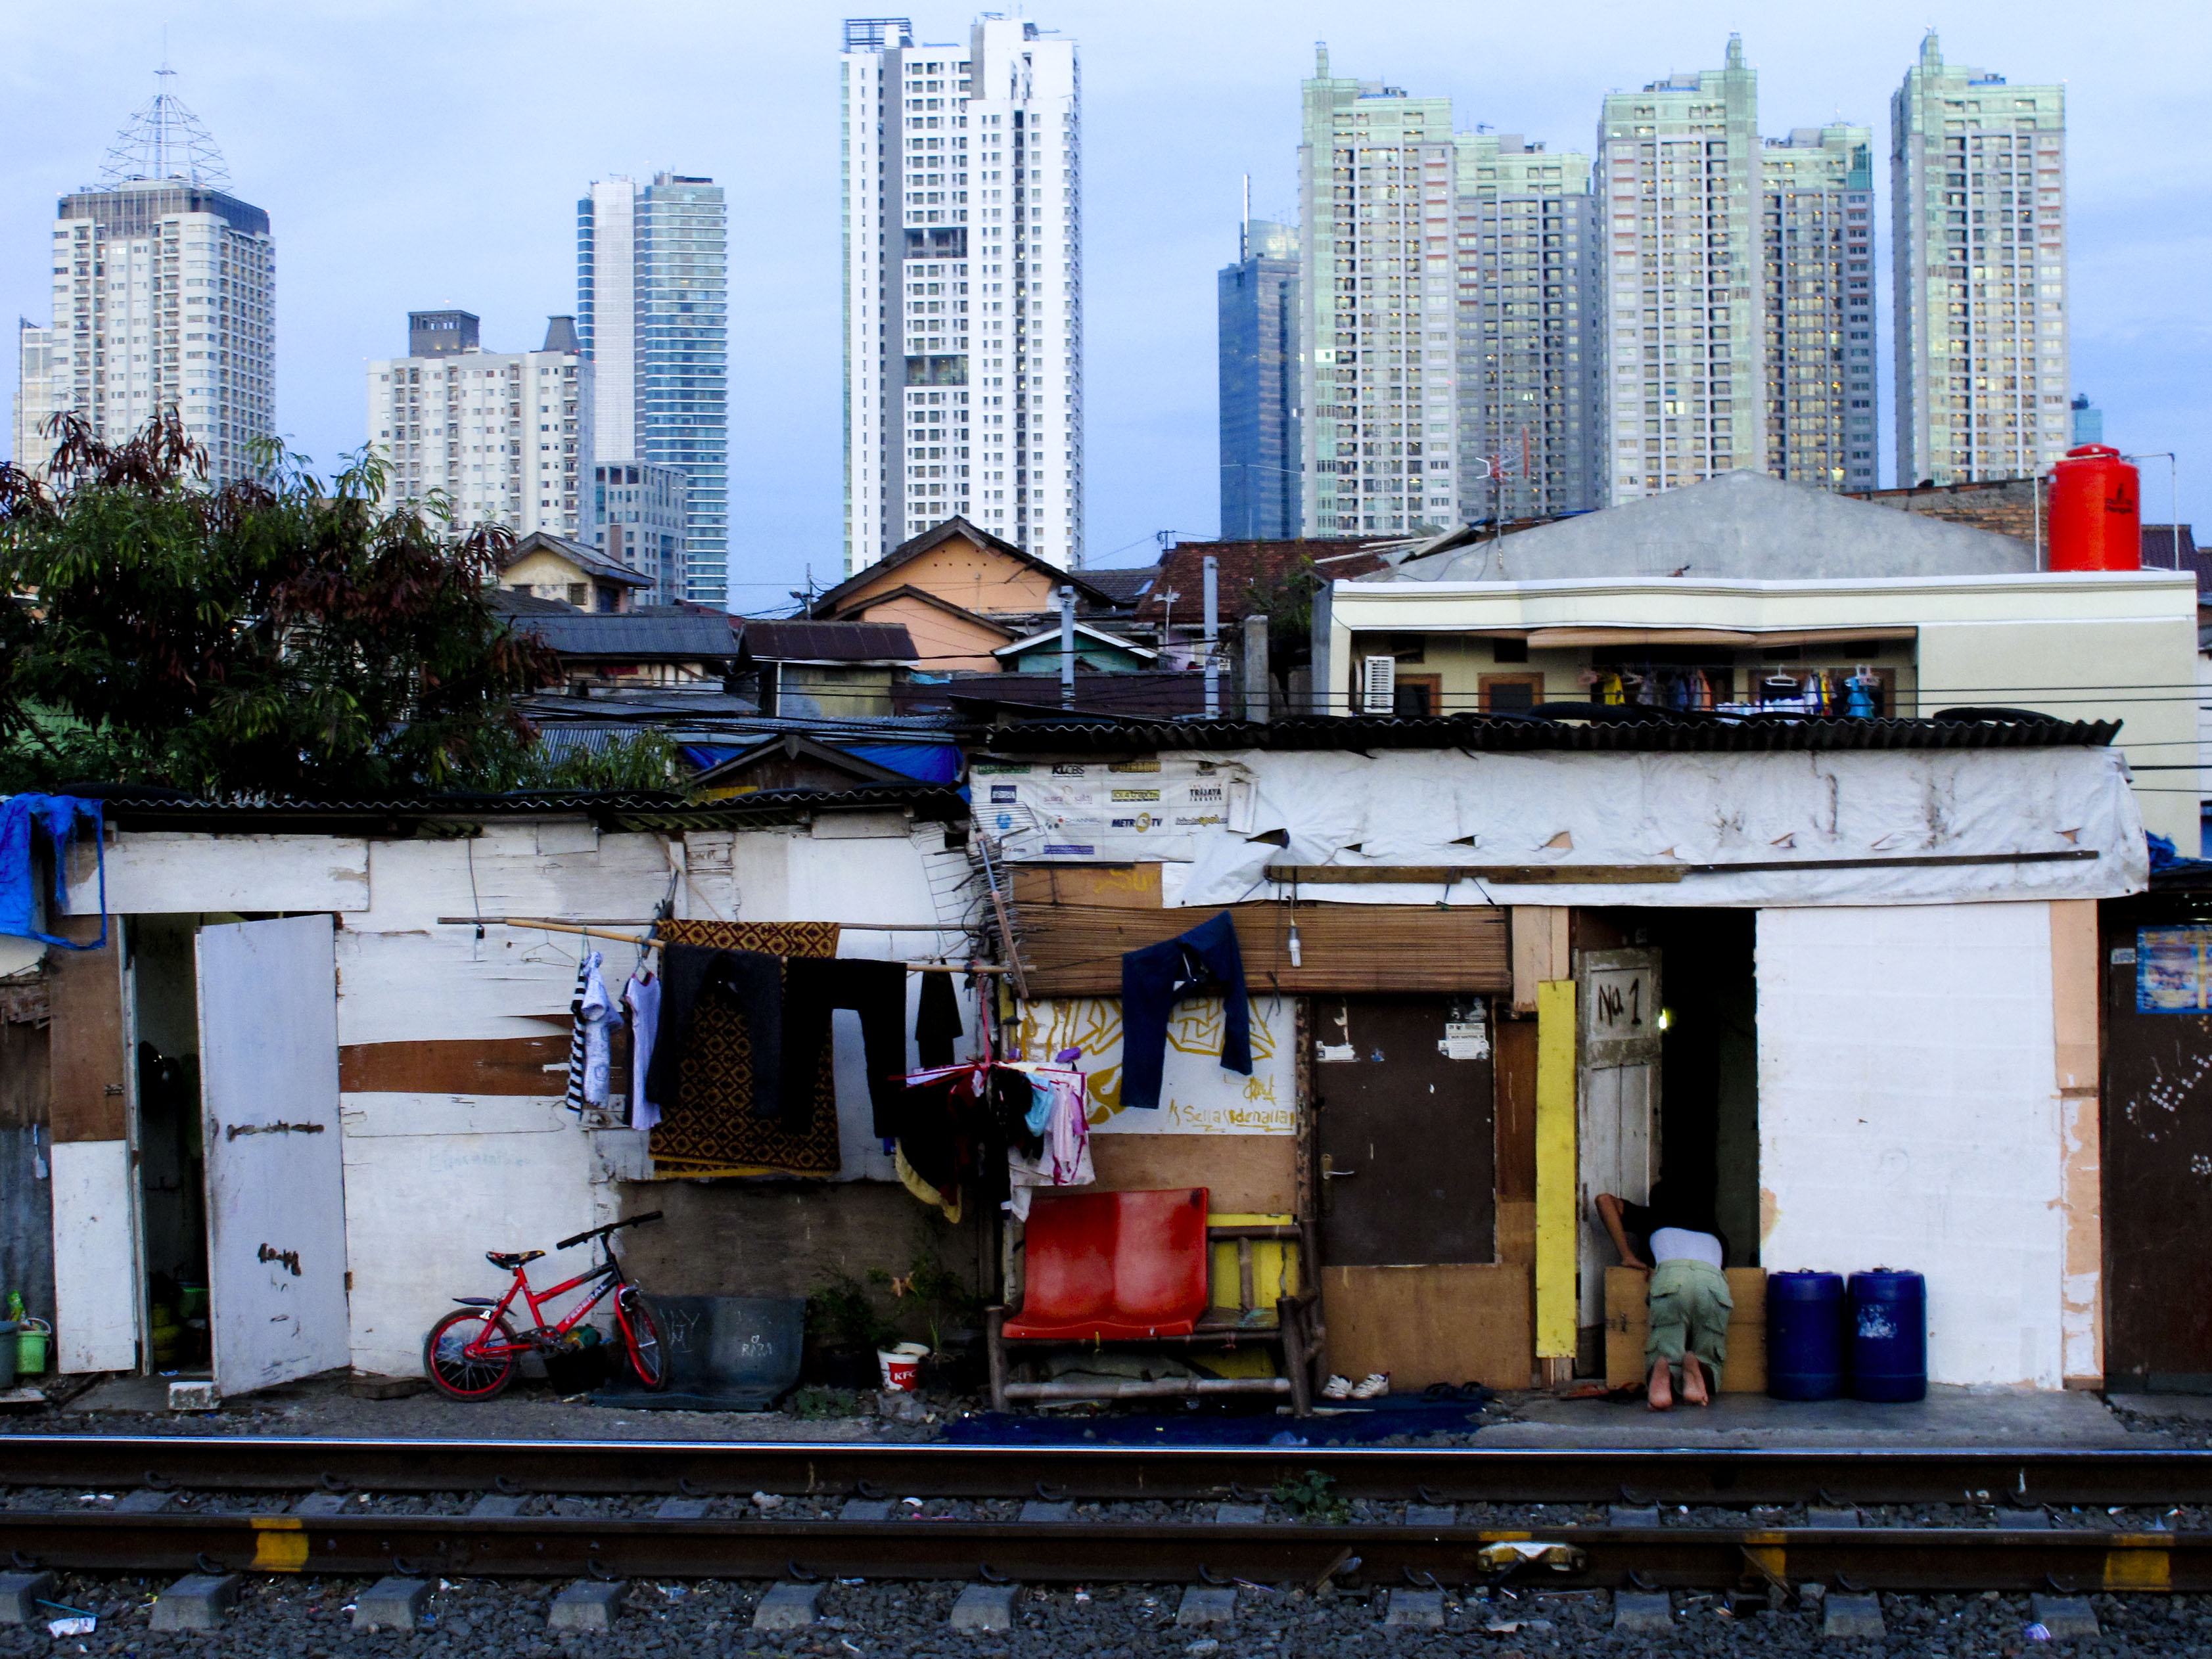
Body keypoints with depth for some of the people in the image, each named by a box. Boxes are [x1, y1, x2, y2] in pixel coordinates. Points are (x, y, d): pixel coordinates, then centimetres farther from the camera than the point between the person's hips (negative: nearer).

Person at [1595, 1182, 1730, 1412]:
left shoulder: (1653, 1218, 36)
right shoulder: (1715, 1231, 41)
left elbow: (1605, 1200, 28)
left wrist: (1627, 1256, 25)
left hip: (1670, 1277, -1)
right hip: (1714, 1280, 1)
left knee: (1663, 1354, 3)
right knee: (1710, 1361, 10)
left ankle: (1662, 1372, -33)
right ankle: (1698, 1369, -25)